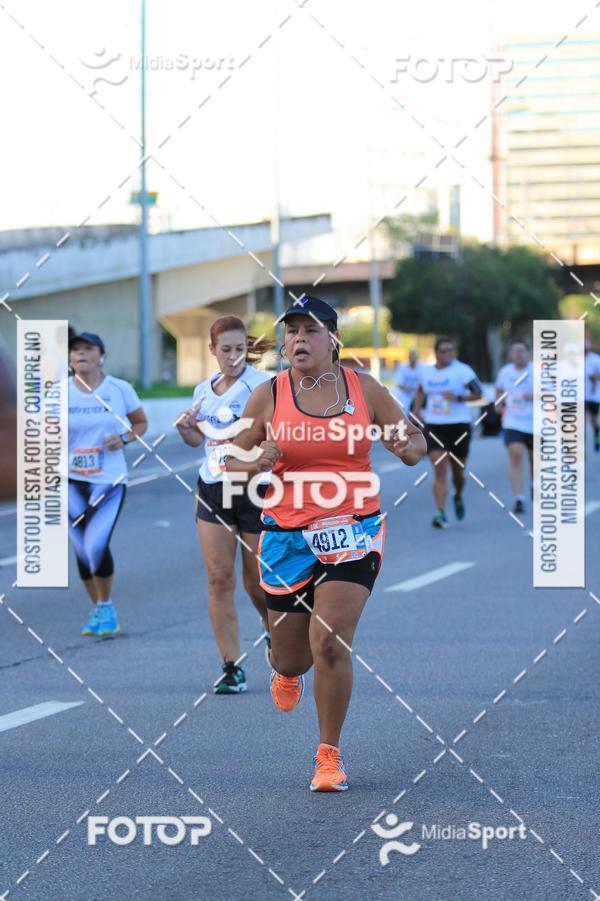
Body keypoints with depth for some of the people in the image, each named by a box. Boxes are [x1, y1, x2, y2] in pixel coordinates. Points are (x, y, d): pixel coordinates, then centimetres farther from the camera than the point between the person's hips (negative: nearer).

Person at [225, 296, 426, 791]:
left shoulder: (365, 389, -1)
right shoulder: (267, 396, -2)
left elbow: (416, 443, 8)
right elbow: (231, 461, 4)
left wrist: (407, 447, -16)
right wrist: (258, 464, -18)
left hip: (354, 532, -1)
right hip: (287, 534, 1)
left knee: (331, 645, -15)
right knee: (292, 654, 10)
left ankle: (330, 755, 1)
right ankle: (286, 673, 51)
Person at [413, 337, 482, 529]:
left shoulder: (461, 370, -7)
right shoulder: (426, 372, 8)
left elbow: (478, 393, -14)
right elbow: (421, 390, 29)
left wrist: (458, 398, -28)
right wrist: (417, 408, 13)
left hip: (458, 426, -2)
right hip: (434, 427, 2)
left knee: (457, 470, 11)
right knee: (439, 470, -13)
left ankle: (458, 497, 44)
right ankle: (440, 513, -17)